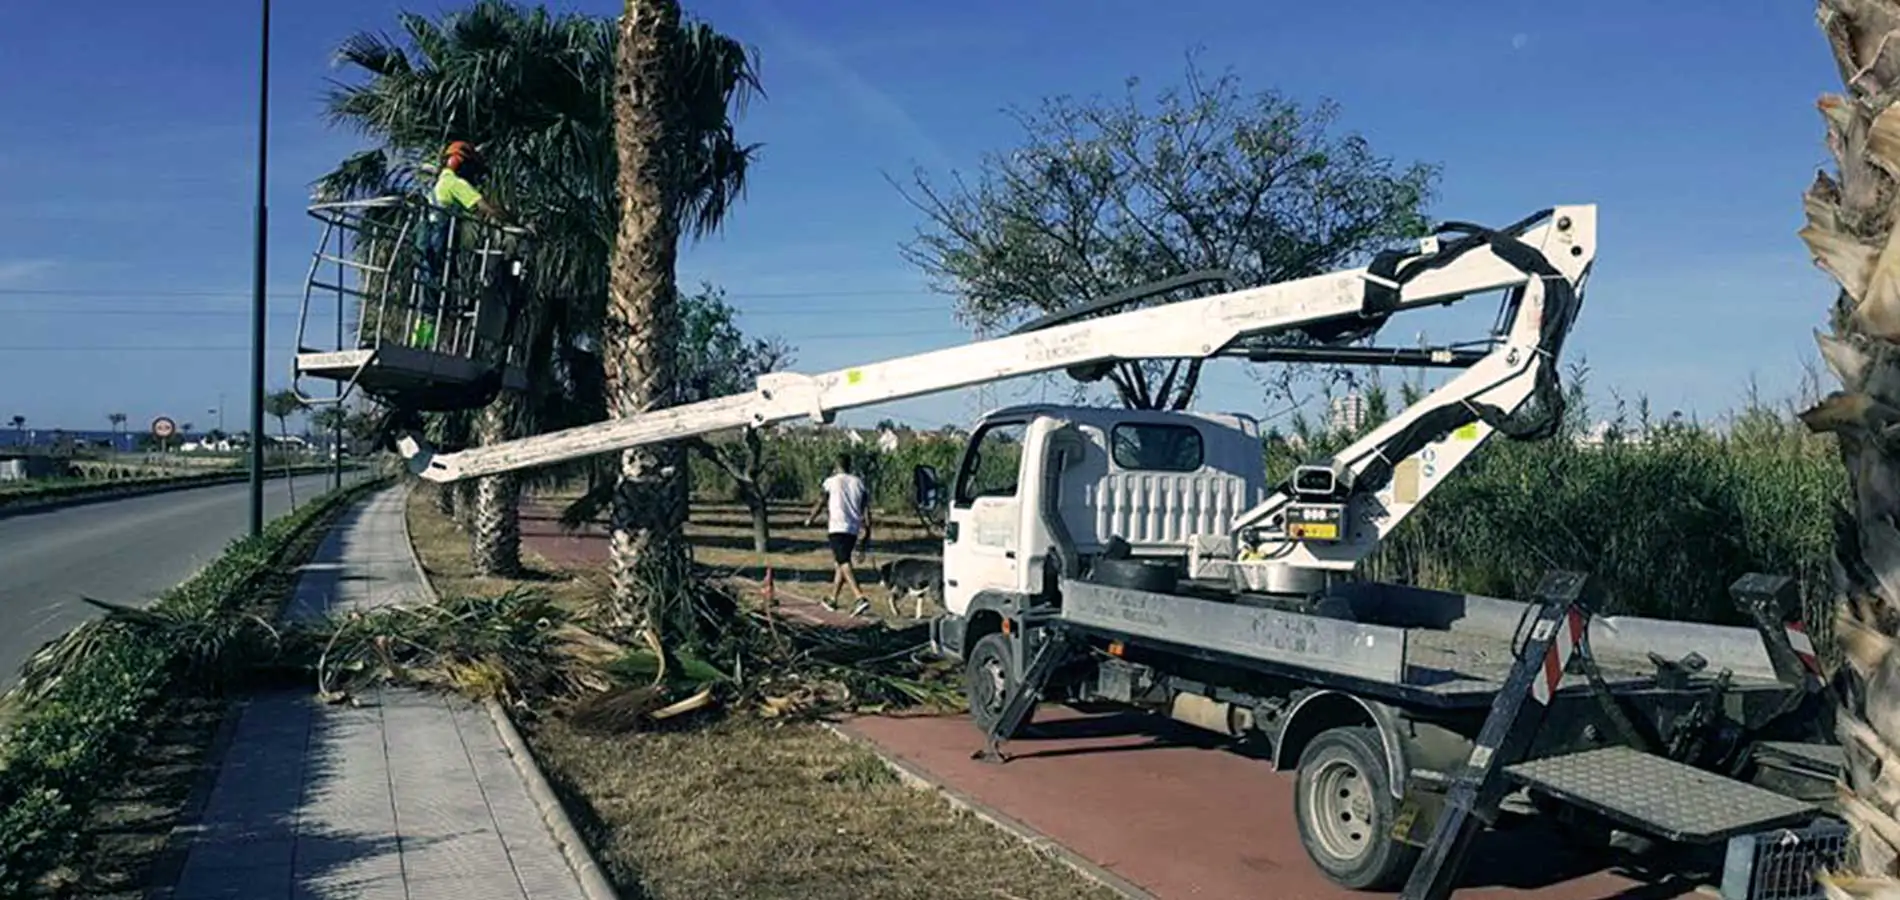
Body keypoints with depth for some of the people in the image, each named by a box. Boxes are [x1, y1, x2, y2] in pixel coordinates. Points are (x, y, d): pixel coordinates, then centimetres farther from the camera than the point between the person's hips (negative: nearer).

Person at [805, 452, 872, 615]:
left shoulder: (831, 481, 1)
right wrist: (867, 527, 8)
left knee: (844, 563, -13)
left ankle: (861, 598, -29)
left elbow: (820, 504, 3)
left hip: (837, 528, -5)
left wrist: (810, 520, 18)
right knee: (839, 563, 19)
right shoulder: (859, 482, 12)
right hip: (853, 529, 6)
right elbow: (866, 507, 6)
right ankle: (833, 600, 25)